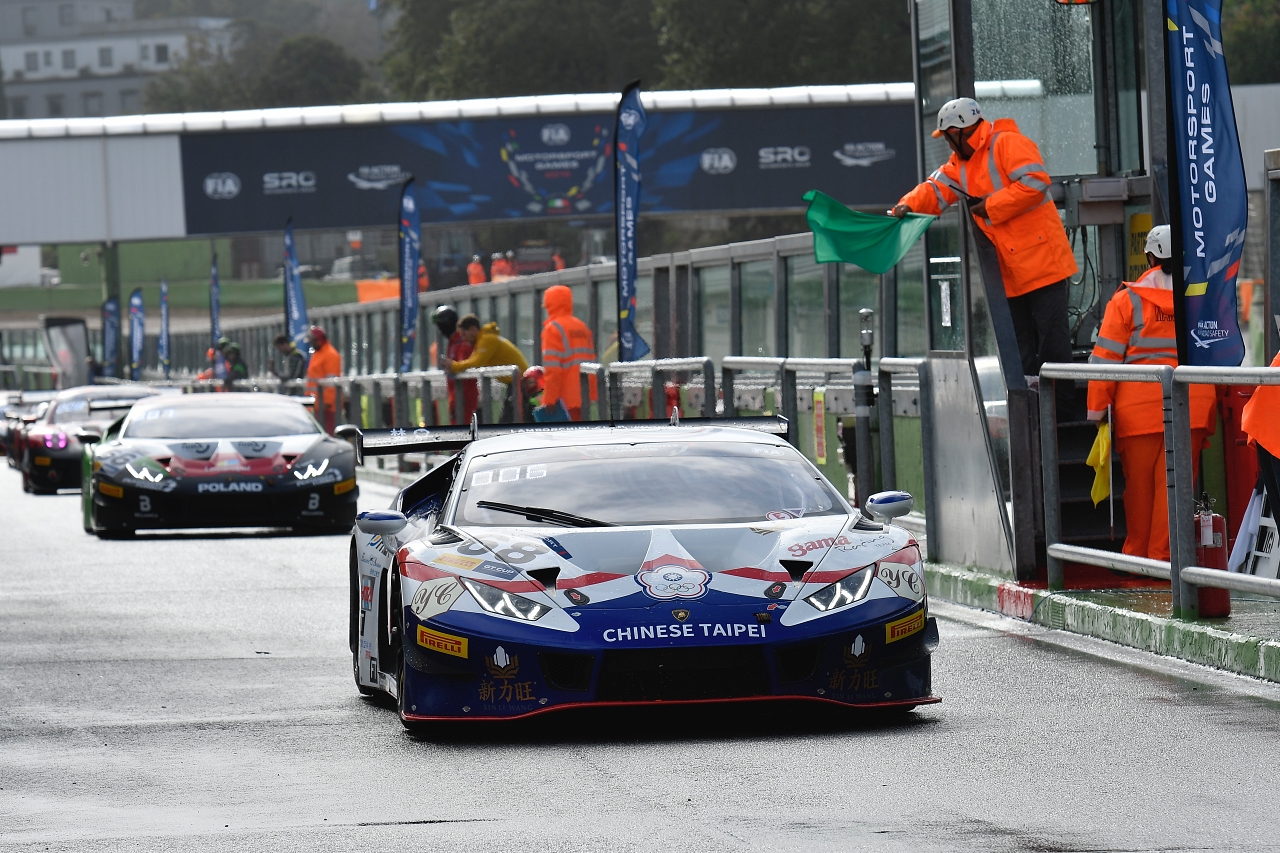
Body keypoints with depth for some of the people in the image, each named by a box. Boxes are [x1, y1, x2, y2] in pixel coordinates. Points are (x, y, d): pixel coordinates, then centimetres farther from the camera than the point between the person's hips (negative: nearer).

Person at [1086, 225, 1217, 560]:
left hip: (1139, 407, -2)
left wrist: (1097, 407, 0)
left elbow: (1106, 357, -4)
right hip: (1193, 407, 2)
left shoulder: (1126, 300, -1)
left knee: (1140, 483, 7)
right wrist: (1213, 410, 20)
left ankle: (1137, 554, 15)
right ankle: (1163, 554, 0)